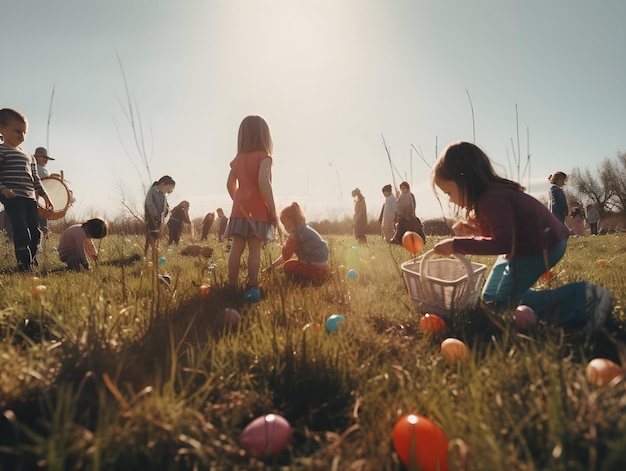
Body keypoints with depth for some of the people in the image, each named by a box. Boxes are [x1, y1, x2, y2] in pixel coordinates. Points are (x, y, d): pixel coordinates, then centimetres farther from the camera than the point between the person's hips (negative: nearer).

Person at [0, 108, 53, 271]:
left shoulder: (29, 157, 22)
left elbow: (36, 179, 25)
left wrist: (45, 195, 20)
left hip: (30, 198, 7)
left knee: (35, 231, 6)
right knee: (21, 231, -11)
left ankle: (33, 262, 16)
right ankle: (24, 264, -7)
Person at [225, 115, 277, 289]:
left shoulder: (237, 159, 12)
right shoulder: (263, 157, -7)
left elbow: (230, 185, 13)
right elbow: (263, 182, -21)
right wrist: (273, 210, -17)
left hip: (239, 210, 5)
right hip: (258, 211, -5)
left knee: (236, 249, 6)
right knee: (255, 250, -2)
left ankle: (232, 286, 10)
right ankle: (252, 286, -1)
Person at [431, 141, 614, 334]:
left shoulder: (491, 200, -27)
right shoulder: (492, 192, 5)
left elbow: (502, 243, -35)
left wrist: (456, 245, -31)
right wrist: (474, 229, 0)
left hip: (541, 247, -10)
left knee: (497, 302, -5)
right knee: (491, 296, 15)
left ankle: (582, 298, -9)